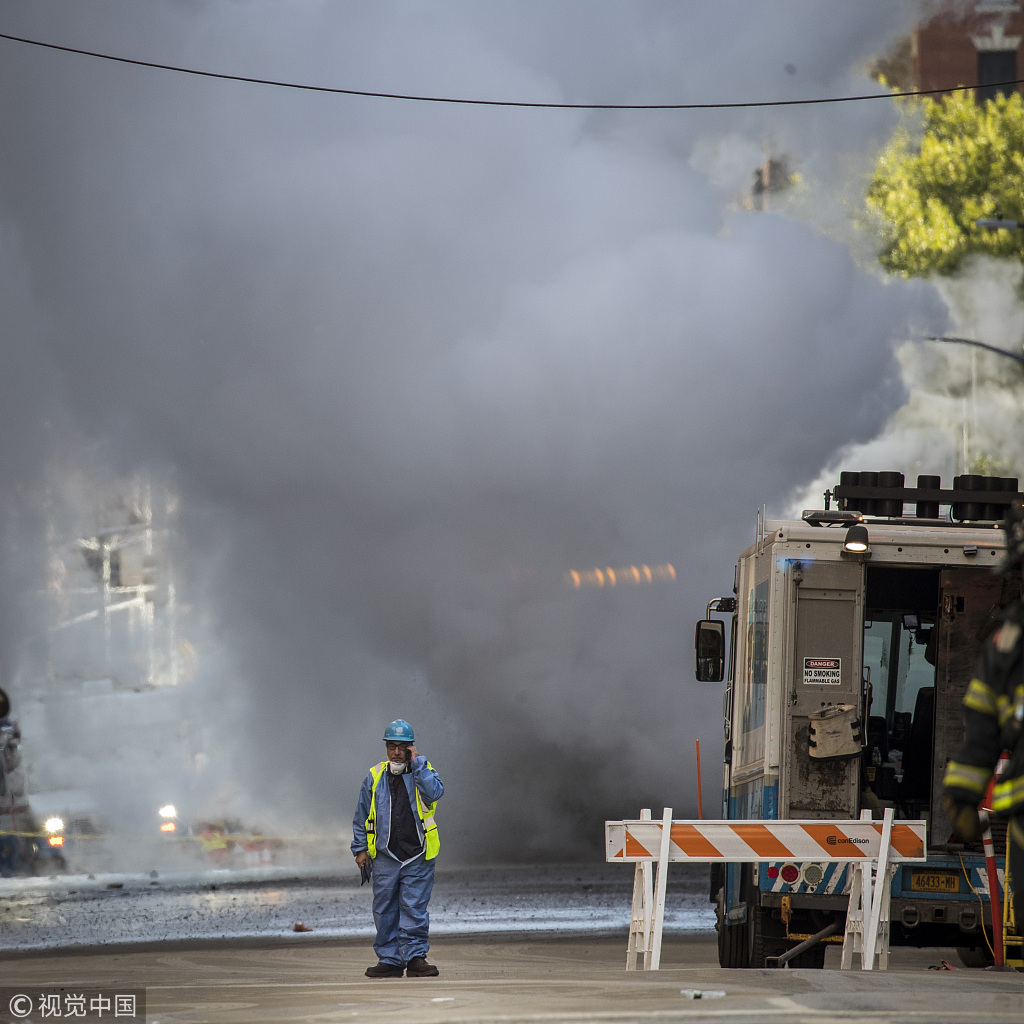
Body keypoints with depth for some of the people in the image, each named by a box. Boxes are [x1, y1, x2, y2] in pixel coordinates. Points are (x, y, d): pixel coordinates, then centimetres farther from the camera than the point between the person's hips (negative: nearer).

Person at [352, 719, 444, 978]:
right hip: (385, 856, 2)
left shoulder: (423, 772, 5)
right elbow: (362, 816, 15)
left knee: (414, 908, -5)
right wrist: (360, 848, 9)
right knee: (385, 910, 3)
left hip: (417, 857, -2)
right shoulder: (375, 777, 10)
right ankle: (389, 959, 9)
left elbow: (434, 792, -18)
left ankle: (415, 956, 2)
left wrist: (417, 762, -12)